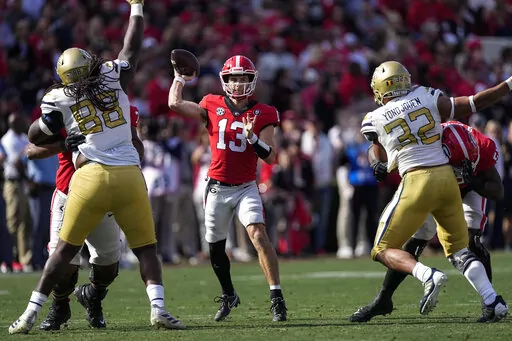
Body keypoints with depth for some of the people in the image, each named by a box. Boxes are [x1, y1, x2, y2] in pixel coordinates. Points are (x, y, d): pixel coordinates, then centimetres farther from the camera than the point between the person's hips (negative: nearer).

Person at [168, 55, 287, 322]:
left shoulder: (262, 114, -2)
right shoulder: (212, 107, 1)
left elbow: (271, 157, -7)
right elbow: (175, 103, -6)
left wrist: (253, 137, -23)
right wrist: (180, 76, 7)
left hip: (246, 188, -2)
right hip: (217, 188, 2)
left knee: (259, 236, -22)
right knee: (216, 247, 13)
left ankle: (277, 298, -20)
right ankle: (228, 296, 36)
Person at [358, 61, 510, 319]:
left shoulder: (374, 121, 3)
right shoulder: (428, 99, 5)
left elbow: (381, 164, 15)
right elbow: (474, 103, 7)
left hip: (416, 181, -3)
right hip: (447, 177, 4)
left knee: (384, 250, 7)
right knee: (459, 248, 18)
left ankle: (428, 276, -20)